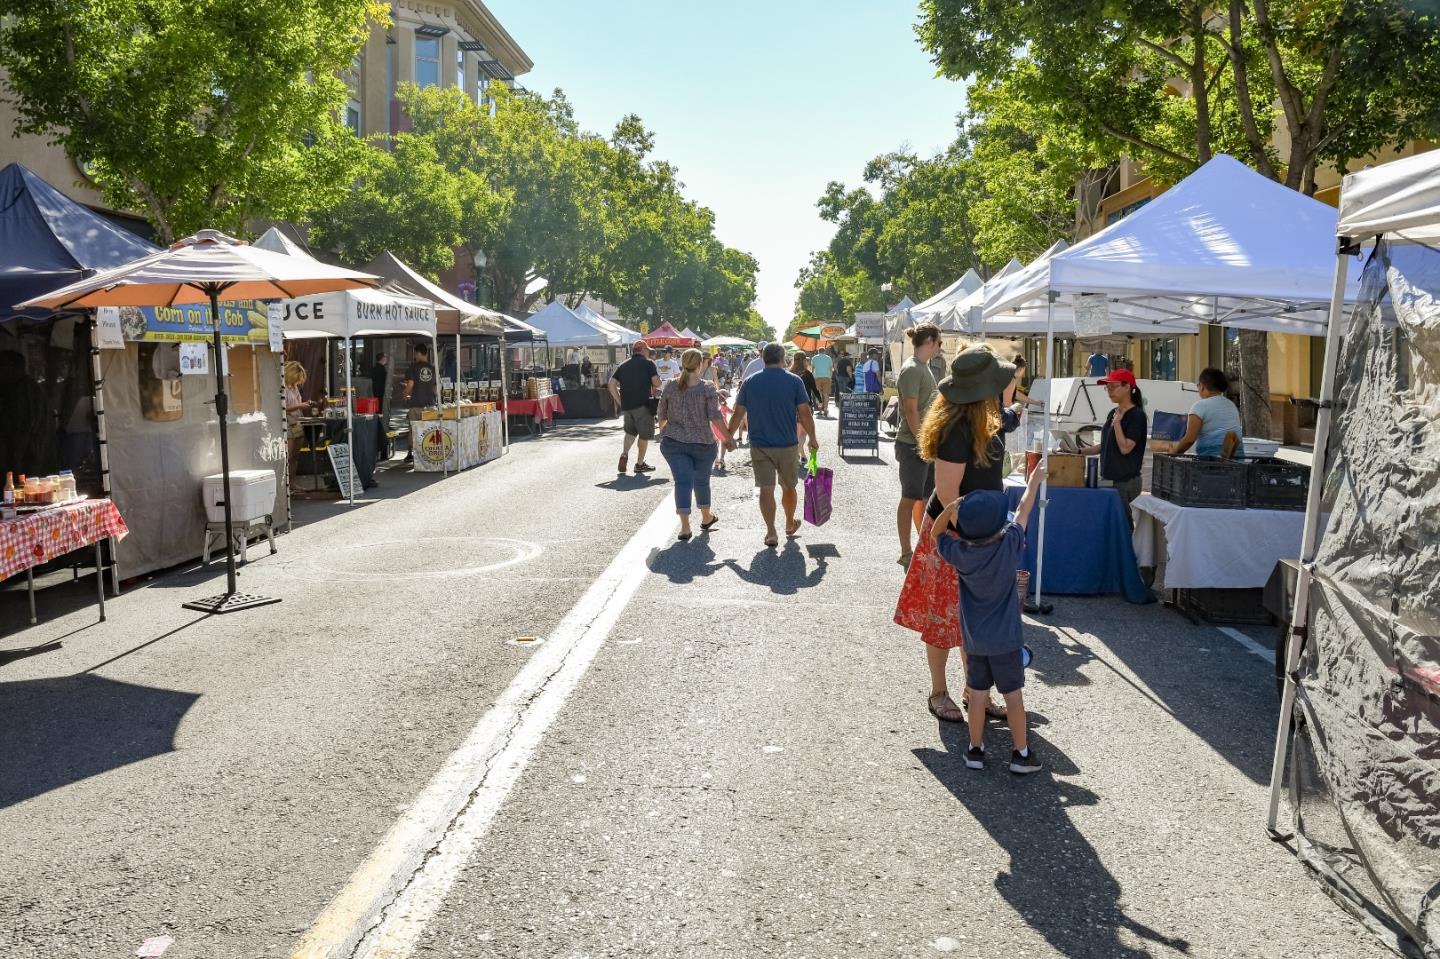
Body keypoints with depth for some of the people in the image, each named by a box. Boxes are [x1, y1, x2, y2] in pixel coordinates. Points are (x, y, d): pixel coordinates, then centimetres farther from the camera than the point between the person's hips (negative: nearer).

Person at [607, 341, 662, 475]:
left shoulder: (623, 365, 12)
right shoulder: (648, 364, -1)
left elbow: (612, 384, 5)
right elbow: (657, 383, -9)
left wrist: (620, 401, 8)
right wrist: (654, 389, 13)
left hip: (626, 404, 5)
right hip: (643, 404, -5)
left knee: (630, 431, 22)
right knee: (644, 434, 8)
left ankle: (625, 454, 2)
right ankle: (640, 464, 11)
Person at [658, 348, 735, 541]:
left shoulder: (670, 386, 2)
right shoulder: (707, 387, -7)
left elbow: (662, 415, 10)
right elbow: (715, 416, -13)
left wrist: (663, 432, 28)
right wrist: (728, 438, -6)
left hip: (673, 442, 1)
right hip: (702, 443, -1)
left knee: (683, 481, -3)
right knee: (701, 480, 16)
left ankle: (685, 527, -14)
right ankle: (706, 518, 36)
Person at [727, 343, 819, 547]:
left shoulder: (750, 382, 0)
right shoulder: (794, 381, -5)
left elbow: (738, 413, 3)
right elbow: (805, 413, -6)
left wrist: (729, 436, 16)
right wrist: (812, 438, 6)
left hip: (759, 445, 0)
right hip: (787, 445, 0)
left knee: (766, 488, 2)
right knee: (788, 486, 17)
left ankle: (771, 533, -2)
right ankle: (790, 525, 34)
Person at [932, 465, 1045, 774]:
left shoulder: (959, 552, -12)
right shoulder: (1009, 546, -17)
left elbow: (936, 533, 8)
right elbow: (1024, 509, -2)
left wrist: (949, 510, -10)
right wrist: (1035, 478, 13)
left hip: (974, 640, 2)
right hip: (1006, 639, -2)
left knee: (978, 694, 12)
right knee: (1013, 696, 8)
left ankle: (975, 750, 21)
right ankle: (1021, 753, 17)